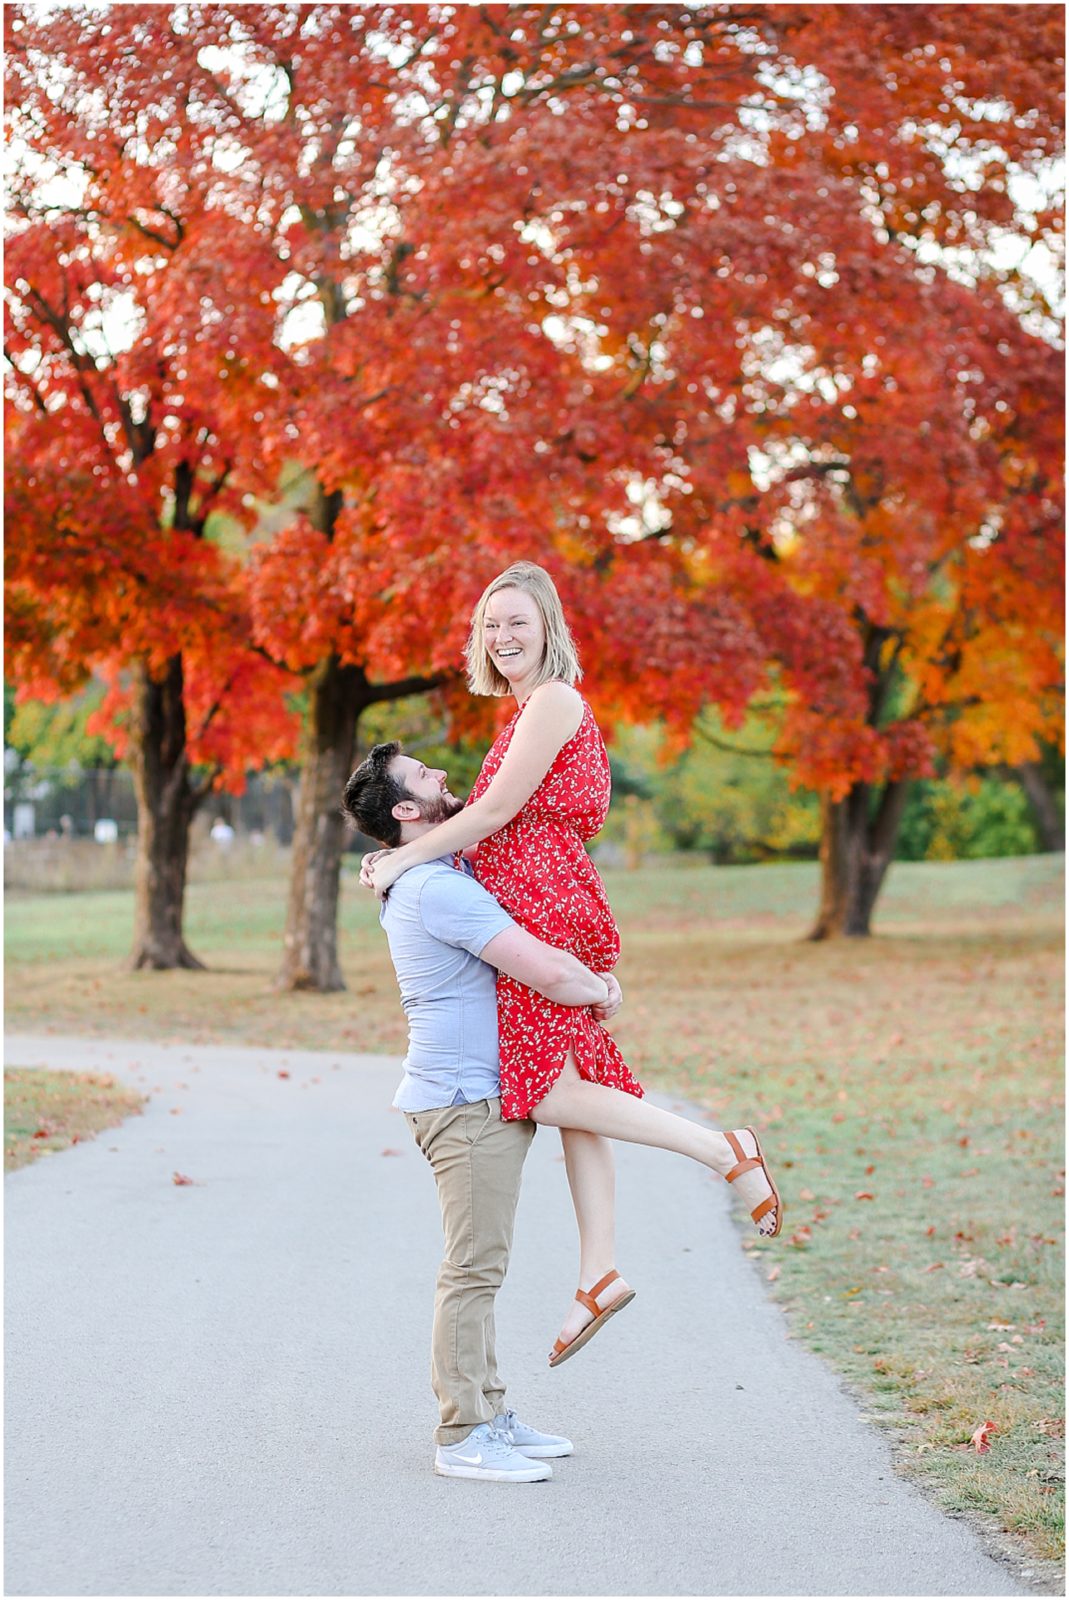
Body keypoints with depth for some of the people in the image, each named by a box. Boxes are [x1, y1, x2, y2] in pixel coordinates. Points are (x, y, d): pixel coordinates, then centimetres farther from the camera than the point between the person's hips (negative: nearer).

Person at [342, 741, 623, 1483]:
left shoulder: (439, 877, 16)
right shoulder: (437, 888, -18)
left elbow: (546, 934, 27)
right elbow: (543, 970, -23)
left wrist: (593, 975, 10)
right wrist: (598, 991, -4)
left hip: (490, 1094, 11)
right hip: (466, 1097, -11)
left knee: (481, 1266, 15)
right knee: (474, 1268, -7)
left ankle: (489, 1412, 22)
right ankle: (464, 1437, -3)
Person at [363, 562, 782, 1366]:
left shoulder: (554, 701, -9)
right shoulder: (531, 710, 21)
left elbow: (499, 809, -14)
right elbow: (499, 821, 21)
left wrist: (406, 857, -7)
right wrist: (403, 852, 15)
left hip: (546, 910, -10)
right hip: (542, 910, 10)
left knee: (549, 1089, -13)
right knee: (568, 1091, 6)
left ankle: (724, 1150, -12)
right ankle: (600, 1273, 7)